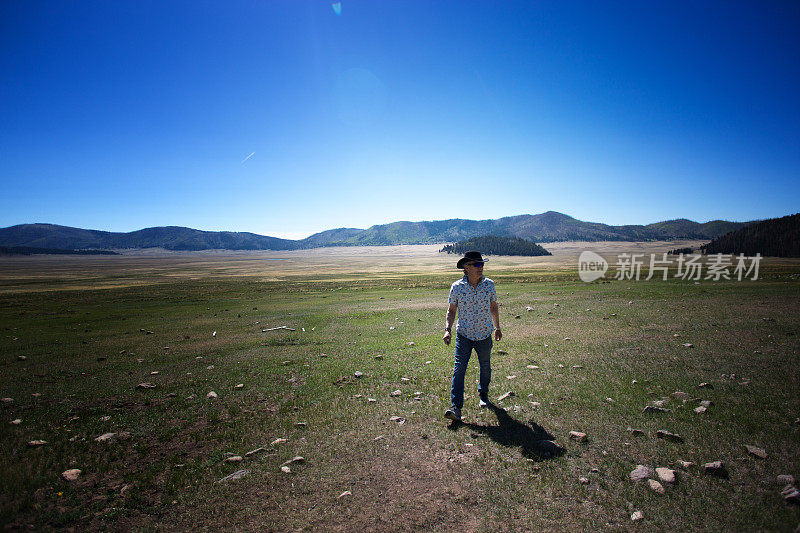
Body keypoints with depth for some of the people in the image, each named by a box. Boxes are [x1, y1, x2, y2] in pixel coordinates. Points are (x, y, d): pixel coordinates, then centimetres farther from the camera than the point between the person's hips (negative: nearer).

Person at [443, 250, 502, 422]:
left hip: (484, 335, 2)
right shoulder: (457, 287, -9)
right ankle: (456, 407, -9)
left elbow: (494, 306, 10)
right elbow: (451, 310, 0)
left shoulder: (489, 284, -4)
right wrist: (447, 330, -12)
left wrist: (497, 327, 18)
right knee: (459, 369, -11)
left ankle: (483, 393, 44)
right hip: (464, 335, -2)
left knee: (485, 368, 16)